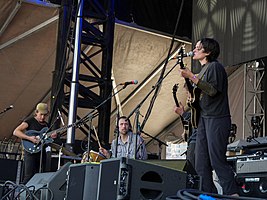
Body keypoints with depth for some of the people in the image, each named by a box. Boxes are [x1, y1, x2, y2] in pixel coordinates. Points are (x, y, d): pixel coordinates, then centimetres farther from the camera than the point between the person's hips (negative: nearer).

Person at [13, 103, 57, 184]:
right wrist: (29, 138, -22)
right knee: (29, 177, -15)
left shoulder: (46, 125, 17)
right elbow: (15, 132, -12)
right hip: (30, 151, -7)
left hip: (41, 152, 7)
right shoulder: (30, 121, -3)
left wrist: (51, 137, 2)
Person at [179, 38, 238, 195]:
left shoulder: (215, 66, -7)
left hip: (217, 119, -9)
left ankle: (232, 194, -4)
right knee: (202, 163, 6)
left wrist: (192, 77, -18)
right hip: (204, 118, 9)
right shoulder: (203, 70, 20)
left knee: (217, 160, -11)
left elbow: (213, 90, -20)